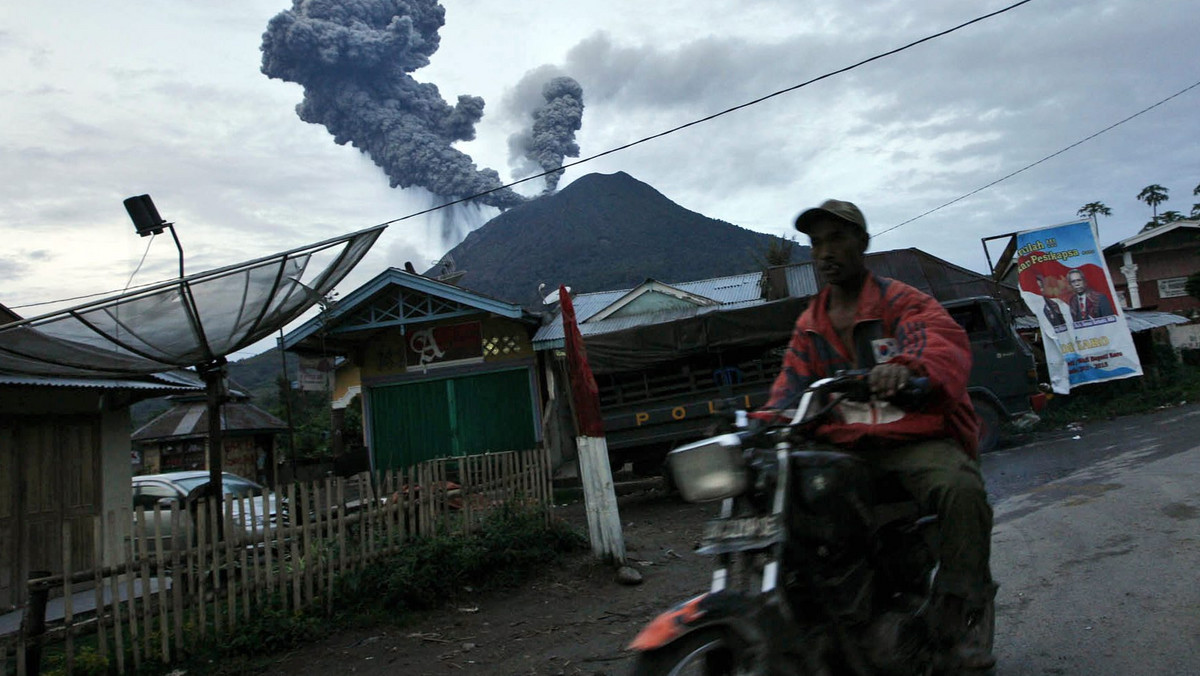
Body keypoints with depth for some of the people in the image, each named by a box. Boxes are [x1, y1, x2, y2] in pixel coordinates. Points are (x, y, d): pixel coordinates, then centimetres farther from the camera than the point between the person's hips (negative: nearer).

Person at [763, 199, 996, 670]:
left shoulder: (901, 301, 3)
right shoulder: (809, 326, 19)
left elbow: (944, 342, -17)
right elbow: (791, 387, 13)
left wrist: (908, 366, -42)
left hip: (916, 440, -4)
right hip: (844, 449, 4)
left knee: (960, 488, -32)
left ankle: (961, 617, -15)